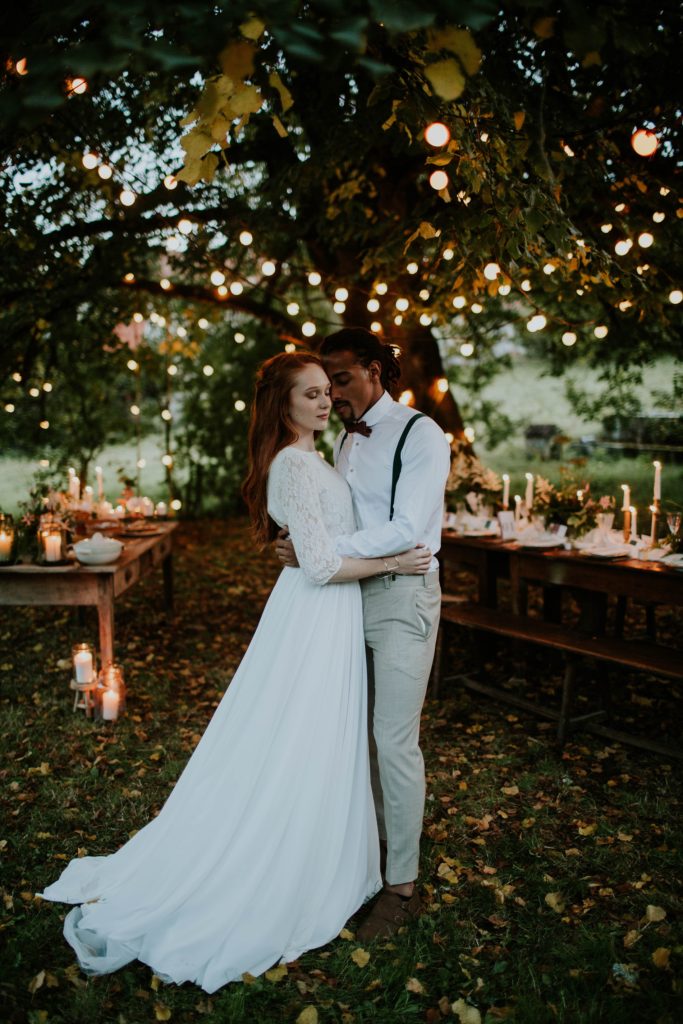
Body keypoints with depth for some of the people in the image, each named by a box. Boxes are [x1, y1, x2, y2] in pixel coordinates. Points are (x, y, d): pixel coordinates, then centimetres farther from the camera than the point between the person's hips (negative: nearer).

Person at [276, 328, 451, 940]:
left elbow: (405, 529, -21)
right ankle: (370, 837, 35)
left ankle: (402, 887, 12)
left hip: (402, 598, -7)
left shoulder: (421, 435, -11)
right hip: (354, 593, 7)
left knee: (396, 741, -2)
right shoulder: (346, 440, 13)